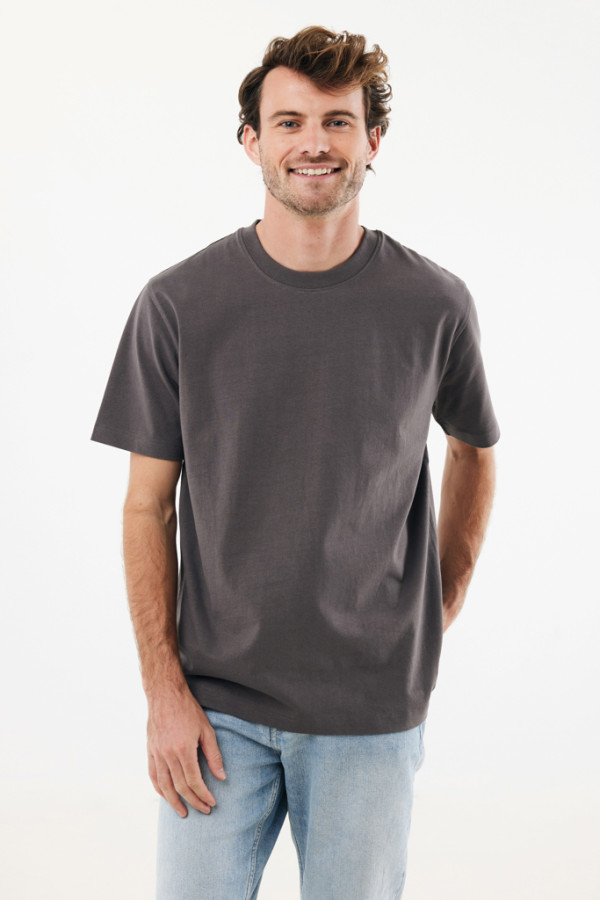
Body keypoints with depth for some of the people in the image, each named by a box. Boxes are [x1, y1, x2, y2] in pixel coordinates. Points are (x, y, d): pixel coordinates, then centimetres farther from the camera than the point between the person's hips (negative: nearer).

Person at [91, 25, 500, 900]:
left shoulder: (434, 305, -4)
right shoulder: (178, 304, -5)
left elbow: (473, 449, 14)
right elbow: (148, 506, -1)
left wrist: (444, 604, 10)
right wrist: (164, 689, -5)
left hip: (373, 712, 1)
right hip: (217, 707, 0)